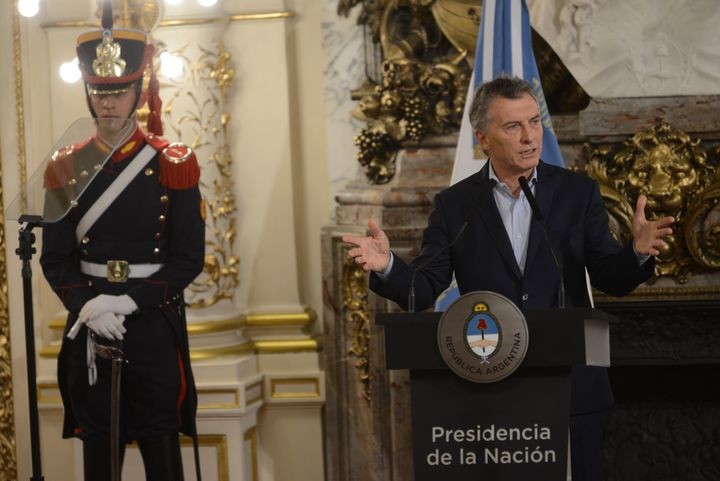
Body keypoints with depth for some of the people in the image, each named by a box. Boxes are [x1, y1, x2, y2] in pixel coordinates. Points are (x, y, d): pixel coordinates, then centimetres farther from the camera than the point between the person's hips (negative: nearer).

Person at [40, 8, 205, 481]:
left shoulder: (173, 165, -2)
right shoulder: (67, 168, 4)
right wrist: (87, 305, -16)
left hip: (155, 323, -2)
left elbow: (189, 258, -5)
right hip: (89, 326, 2)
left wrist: (130, 302, -17)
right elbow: (56, 258, 3)